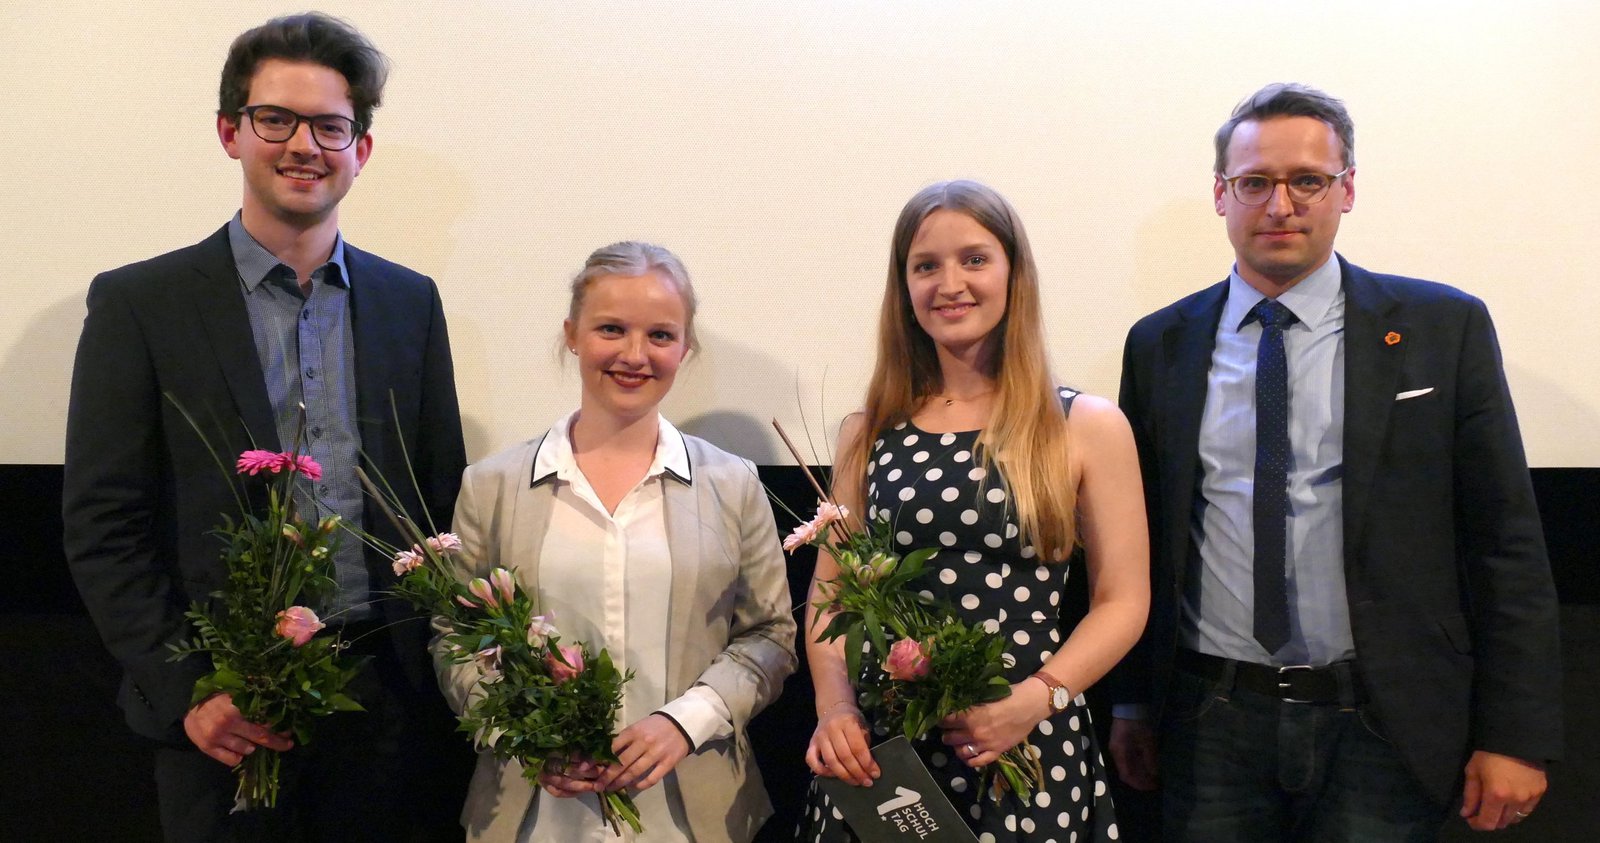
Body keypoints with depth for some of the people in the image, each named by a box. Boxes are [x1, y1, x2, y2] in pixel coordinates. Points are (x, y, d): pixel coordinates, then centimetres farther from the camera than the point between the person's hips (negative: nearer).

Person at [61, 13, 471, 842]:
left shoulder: (410, 301, 8)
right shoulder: (138, 304, -2)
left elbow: (443, 502, 10)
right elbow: (103, 530, -4)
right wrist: (186, 693, -12)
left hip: (391, 703, 3)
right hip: (225, 719, -2)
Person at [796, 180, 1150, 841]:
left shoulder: (1088, 428, -2)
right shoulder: (866, 434, 5)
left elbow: (1122, 601, -2)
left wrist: (1033, 699, -16)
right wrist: (834, 707, -9)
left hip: (1030, 752, -2)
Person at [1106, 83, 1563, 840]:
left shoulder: (1443, 329, -1)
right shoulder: (1161, 345, 5)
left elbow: (1505, 542, -2)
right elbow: (1138, 535, 8)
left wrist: (1515, 736, -5)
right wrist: (1131, 702, 8)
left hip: (1382, 728, -1)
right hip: (1211, 727, 2)